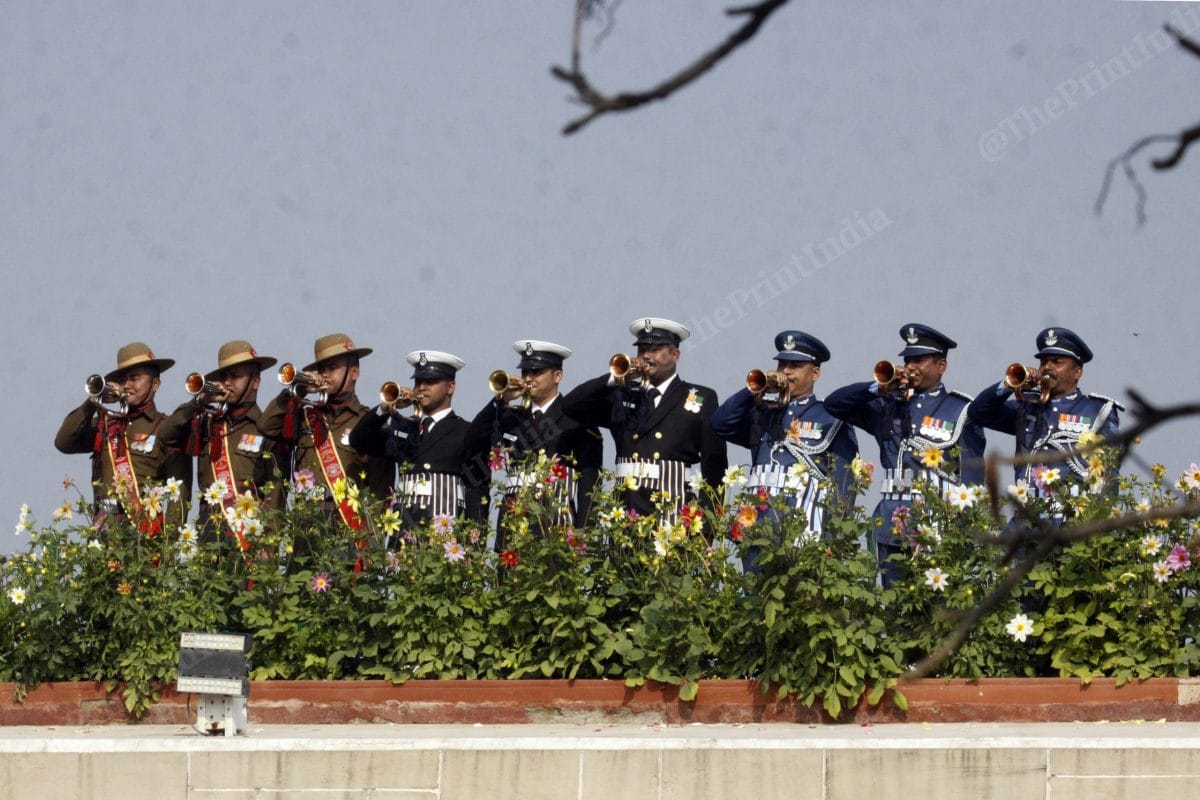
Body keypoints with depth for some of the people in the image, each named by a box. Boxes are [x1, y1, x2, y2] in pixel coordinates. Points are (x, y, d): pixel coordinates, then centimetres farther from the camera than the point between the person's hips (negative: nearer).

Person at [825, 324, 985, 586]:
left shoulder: (961, 411, 6)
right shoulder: (890, 405, 16)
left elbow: (973, 475, 3)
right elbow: (834, 404, 14)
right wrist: (878, 388, -1)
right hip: (894, 527, 4)